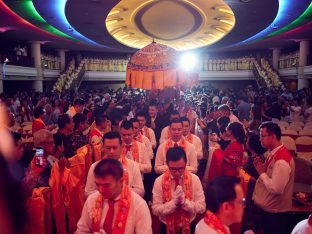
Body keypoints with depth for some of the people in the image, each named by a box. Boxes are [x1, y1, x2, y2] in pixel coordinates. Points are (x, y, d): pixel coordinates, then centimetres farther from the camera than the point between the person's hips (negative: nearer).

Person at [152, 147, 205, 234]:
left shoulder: (194, 179, -11)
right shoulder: (159, 181, -13)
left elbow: (201, 207, -12)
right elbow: (155, 209, -15)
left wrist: (185, 202, -27)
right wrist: (173, 202, -29)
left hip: (189, 227, 1)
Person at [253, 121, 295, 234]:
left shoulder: (281, 160, -28)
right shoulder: (273, 153, 3)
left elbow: (276, 188, -31)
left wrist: (262, 173, -21)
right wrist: (261, 167, -4)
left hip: (274, 211, -9)